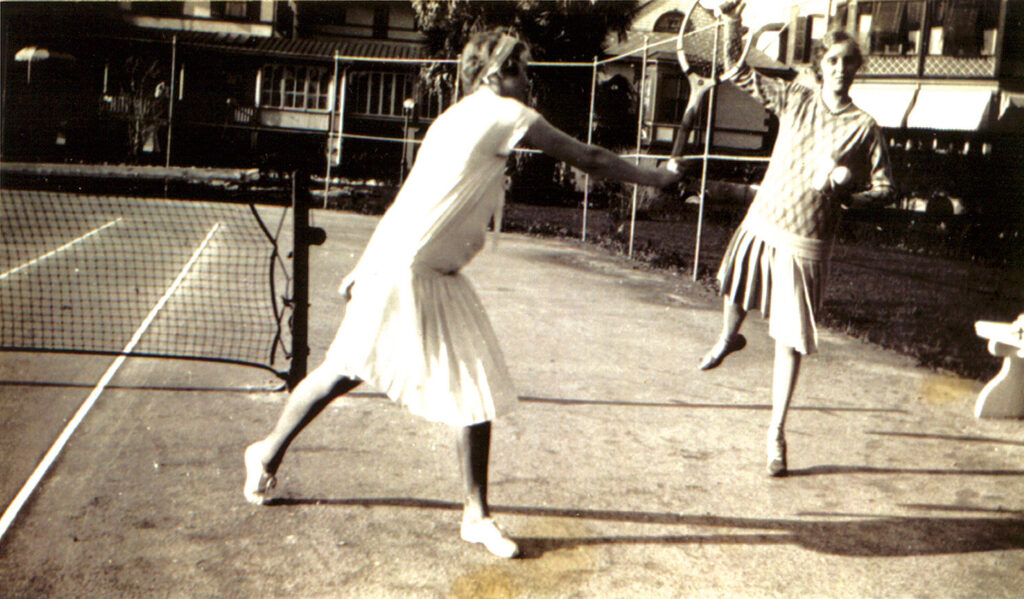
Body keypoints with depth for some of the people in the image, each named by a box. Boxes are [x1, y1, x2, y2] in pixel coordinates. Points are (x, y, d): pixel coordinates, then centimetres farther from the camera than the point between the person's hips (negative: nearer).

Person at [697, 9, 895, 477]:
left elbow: (885, 188, -4)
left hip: (805, 243, -4)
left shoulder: (863, 128, -7)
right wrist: (733, 26, -8)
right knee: (734, 290, 27)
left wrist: (849, 193, -23)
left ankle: (776, 434, 7)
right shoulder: (795, 99, 1)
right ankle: (729, 338, 64)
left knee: (790, 341, -3)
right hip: (760, 223, 4)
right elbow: (738, 74, 5)